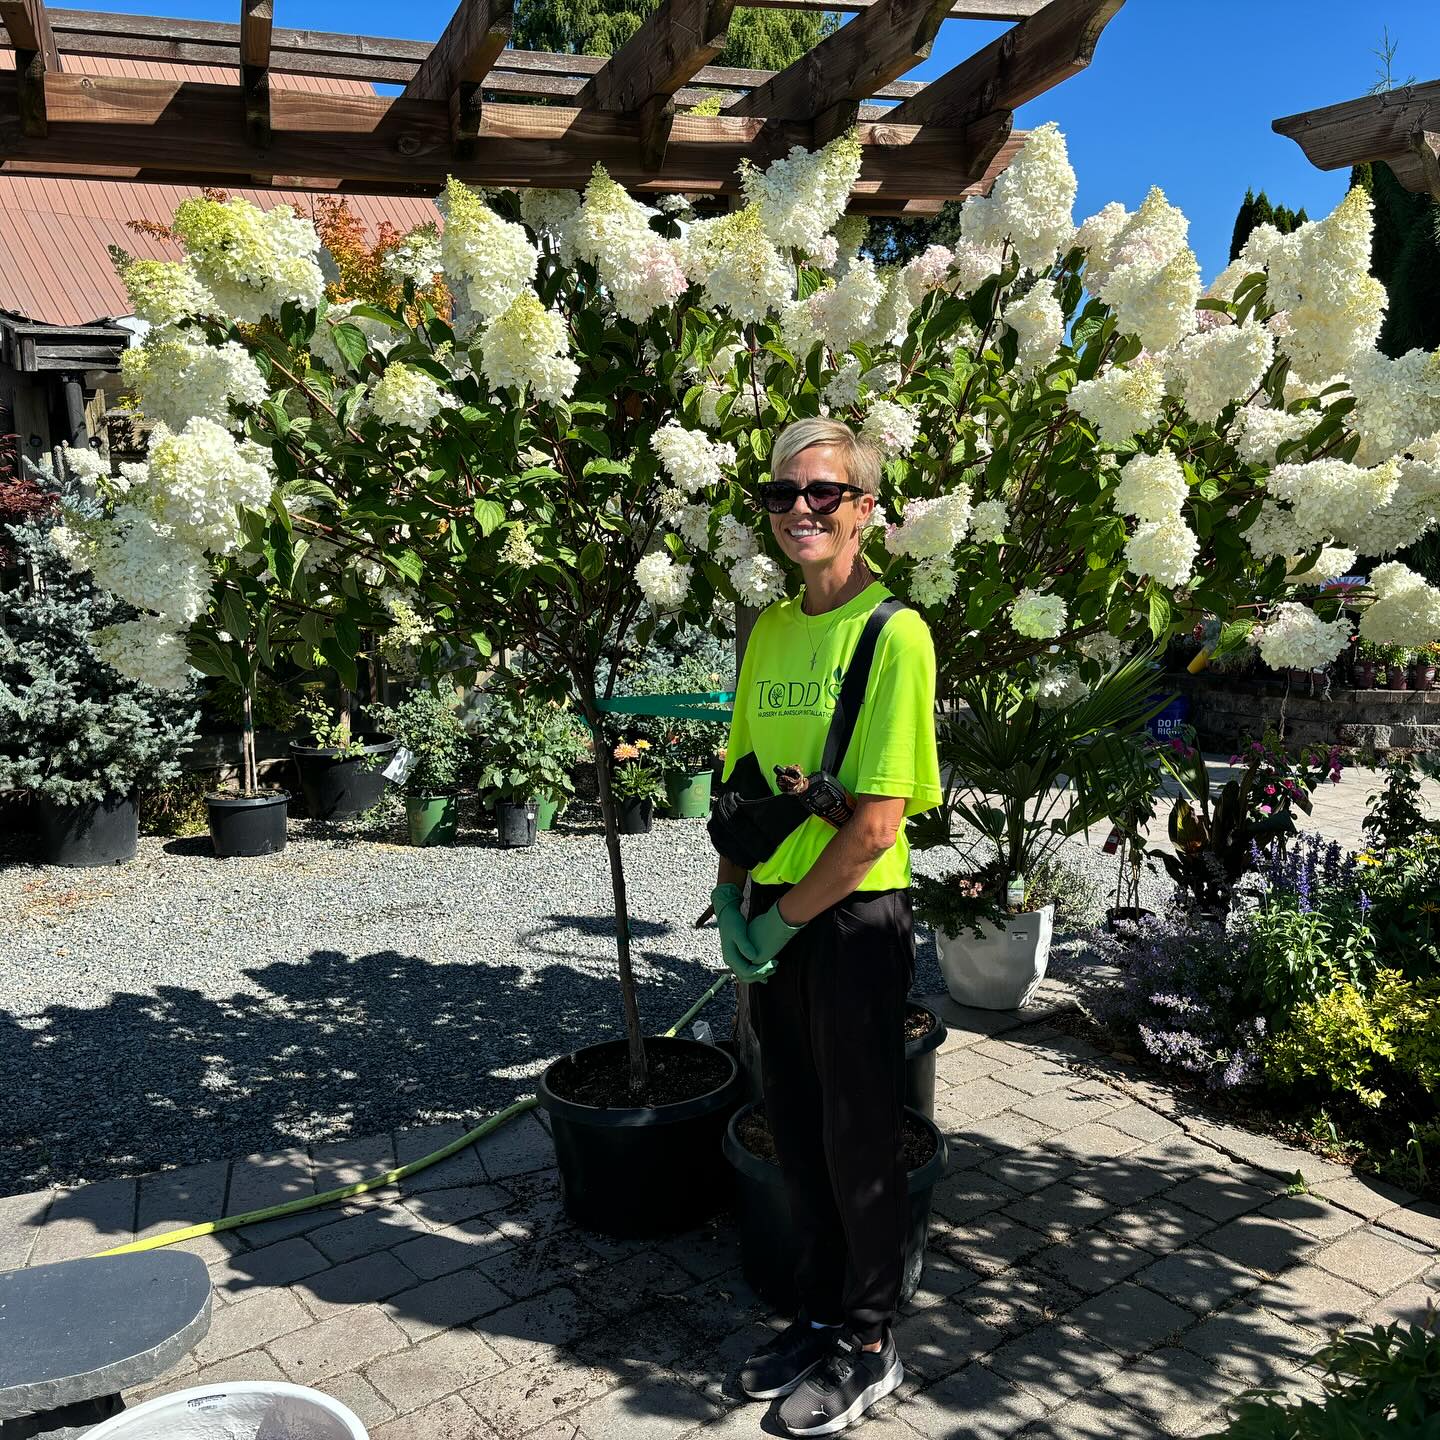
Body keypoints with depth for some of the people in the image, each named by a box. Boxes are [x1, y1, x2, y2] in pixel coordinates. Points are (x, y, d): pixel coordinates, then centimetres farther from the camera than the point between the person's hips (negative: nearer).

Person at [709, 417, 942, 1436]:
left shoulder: (893, 631, -15)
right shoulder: (769, 631, 7)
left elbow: (876, 826, -19)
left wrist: (782, 922, -13)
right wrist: (733, 897, 0)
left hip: (853, 917, -7)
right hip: (770, 917, 7)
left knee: (859, 1141, 9)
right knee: (795, 1131, 18)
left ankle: (870, 1346, 30)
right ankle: (821, 1314, 39)